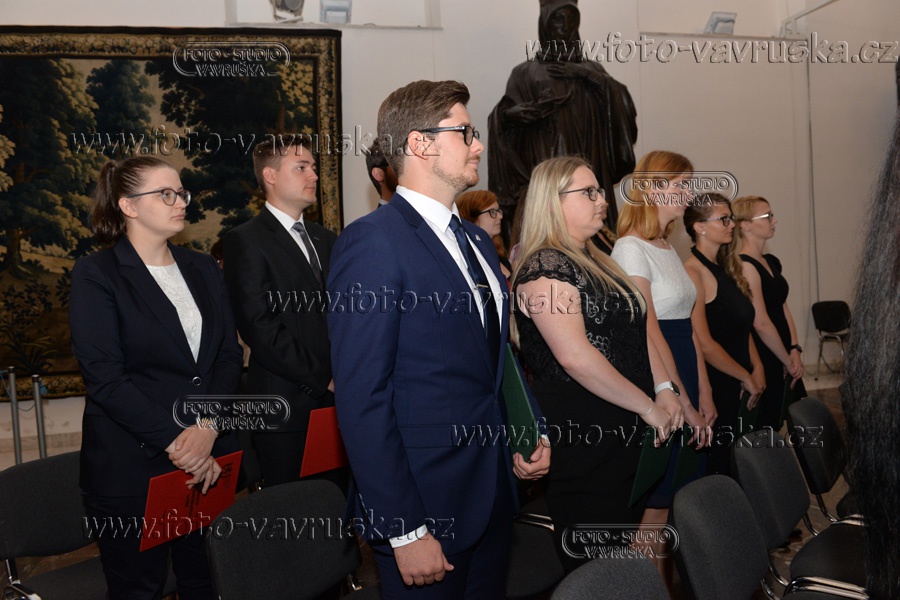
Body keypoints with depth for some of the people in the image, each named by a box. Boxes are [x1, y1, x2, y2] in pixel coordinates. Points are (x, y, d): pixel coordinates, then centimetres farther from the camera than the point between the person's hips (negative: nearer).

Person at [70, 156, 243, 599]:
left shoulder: (202, 269, 11)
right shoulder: (96, 275, -5)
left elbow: (230, 355, 5)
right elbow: (104, 378, -13)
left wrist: (208, 428, -11)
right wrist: (174, 441, -17)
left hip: (211, 459, 5)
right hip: (132, 466, -4)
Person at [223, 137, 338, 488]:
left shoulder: (325, 239, 17)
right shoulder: (246, 241, -5)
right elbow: (260, 328, -13)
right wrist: (322, 378, -11)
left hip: (334, 399, 6)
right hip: (285, 405, -6)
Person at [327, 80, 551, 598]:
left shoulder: (477, 240, 12)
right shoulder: (373, 242, -15)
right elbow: (363, 399, -19)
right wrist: (403, 531, -19)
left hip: (495, 492, 8)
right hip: (427, 505, -8)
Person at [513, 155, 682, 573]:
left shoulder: (597, 262, 16)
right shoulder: (544, 267, -14)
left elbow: (639, 329, 16)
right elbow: (575, 356, -23)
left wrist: (665, 390, 2)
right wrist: (648, 406, -16)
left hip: (625, 431, 9)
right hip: (583, 439, -9)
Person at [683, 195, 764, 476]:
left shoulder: (726, 269, 12)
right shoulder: (693, 272, -16)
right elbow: (704, 345, -19)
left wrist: (756, 367, 4)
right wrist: (746, 377, -9)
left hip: (738, 389, 8)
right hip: (716, 389, -8)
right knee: (720, 467, 0)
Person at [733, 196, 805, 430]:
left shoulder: (772, 262, 11)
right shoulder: (744, 266, -17)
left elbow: (784, 308, 11)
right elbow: (761, 323, -18)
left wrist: (795, 350, -2)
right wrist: (788, 361, -9)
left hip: (783, 358, 9)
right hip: (763, 363, -9)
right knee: (767, 427, 1)